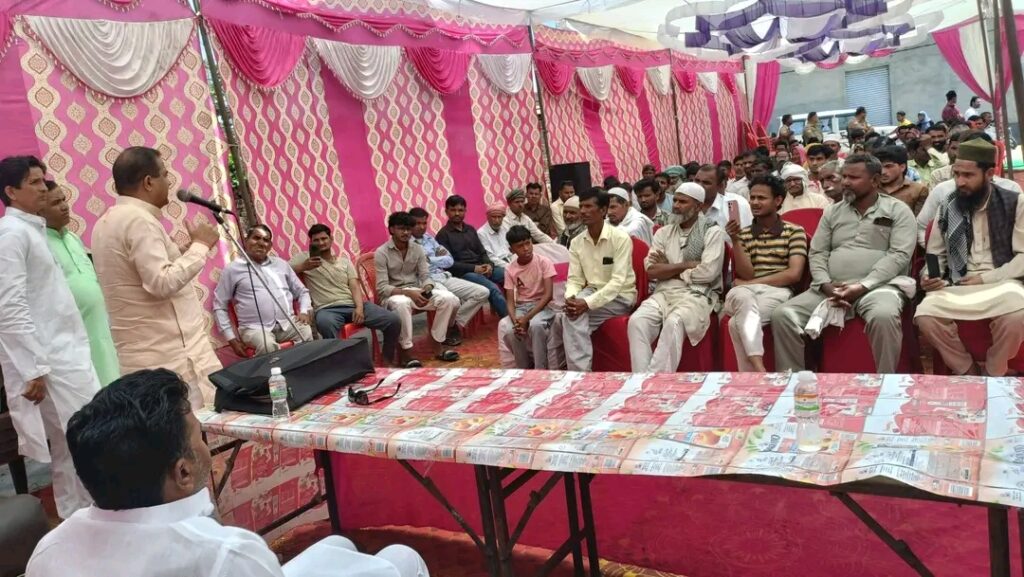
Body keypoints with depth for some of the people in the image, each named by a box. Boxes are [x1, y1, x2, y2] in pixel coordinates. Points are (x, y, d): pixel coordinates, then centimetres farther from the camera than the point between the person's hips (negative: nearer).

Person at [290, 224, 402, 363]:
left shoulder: (344, 260, 20)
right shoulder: (304, 257, 12)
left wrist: (359, 307, -11)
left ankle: (387, 360, 8)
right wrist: (303, 266, -14)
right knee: (325, 324, -44)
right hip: (327, 309, -4)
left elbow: (355, 287, 8)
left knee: (393, 320, -13)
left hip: (353, 305, 4)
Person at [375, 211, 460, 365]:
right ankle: (405, 352, -30)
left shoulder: (418, 249, 4)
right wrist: (408, 292, -29)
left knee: (449, 299, -19)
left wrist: (427, 289, -23)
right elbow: (382, 287, -16)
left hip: (417, 291, 5)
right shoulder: (381, 253, -10)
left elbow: (425, 276, 2)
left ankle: (438, 345, -11)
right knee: (401, 303, -42)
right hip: (393, 294, -5)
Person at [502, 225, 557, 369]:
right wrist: (515, 321, -24)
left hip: (542, 306, -3)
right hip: (520, 307, 3)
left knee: (535, 325, -37)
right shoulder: (510, 270, 0)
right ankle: (524, 368, -5)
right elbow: (510, 301, -2)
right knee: (509, 331, -29)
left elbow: (548, 295, -15)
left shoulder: (544, 262, -9)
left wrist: (527, 318, -23)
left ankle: (540, 370, -23)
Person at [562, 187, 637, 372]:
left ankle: (579, 372, -18)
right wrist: (570, 298, -24)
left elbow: (618, 281, -23)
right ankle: (580, 372, -20)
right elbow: (574, 279, 0)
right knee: (572, 312, -28)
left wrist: (588, 303, -34)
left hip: (620, 296, -5)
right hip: (592, 292, 5)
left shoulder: (620, 238, -16)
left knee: (574, 315, -27)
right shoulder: (576, 243, 2)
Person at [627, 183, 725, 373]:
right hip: (664, 293, 4)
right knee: (637, 321, -25)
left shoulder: (713, 232, 3)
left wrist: (668, 270, -1)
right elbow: (651, 270, 4)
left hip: (698, 294, -4)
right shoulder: (664, 232, 16)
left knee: (673, 323, -35)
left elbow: (707, 273, -11)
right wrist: (686, 265, -5)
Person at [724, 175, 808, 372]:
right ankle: (758, 368, -48)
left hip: (777, 292, -2)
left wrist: (750, 282, -5)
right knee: (743, 296, -39)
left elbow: (794, 274, -4)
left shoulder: (794, 231, 8)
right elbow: (746, 274, 3)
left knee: (737, 324, -35)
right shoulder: (743, 234, 16)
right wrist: (735, 240, -9)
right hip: (744, 293, 2)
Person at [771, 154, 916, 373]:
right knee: (782, 315, -18)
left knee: (884, 316, -38)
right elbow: (817, 253, 12)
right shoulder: (832, 212, 18)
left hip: (877, 286, -4)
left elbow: (899, 255, -6)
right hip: (830, 289, 4)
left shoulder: (898, 211, 6)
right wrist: (826, 285, -8)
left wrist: (863, 286, -17)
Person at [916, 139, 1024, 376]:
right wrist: (930, 276, -9)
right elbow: (936, 255, 13)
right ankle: (968, 372, -4)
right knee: (925, 316, -29)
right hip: (957, 285, 2)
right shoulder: (946, 207, 9)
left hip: (1001, 283, -2)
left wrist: (986, 278, -12)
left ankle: (992, 374, -6)